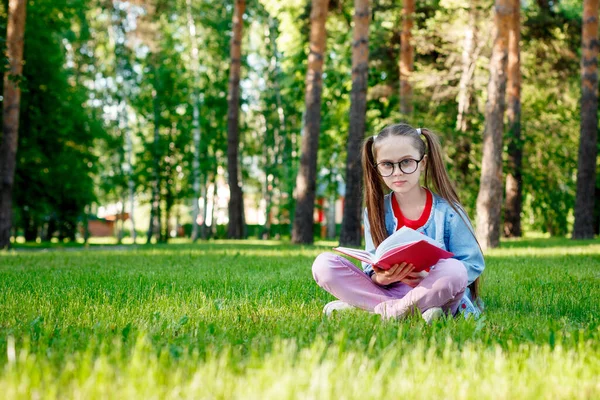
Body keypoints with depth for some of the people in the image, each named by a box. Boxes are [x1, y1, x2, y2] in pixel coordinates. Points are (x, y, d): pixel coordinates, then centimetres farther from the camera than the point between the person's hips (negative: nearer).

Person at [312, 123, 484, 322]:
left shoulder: (447, 211, -4)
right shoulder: (376, 211, 4)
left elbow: (474, 264, -5)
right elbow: (372, 271, 2)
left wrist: (430, 280, -23)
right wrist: (381, 278, -24)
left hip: (435, 293, -2)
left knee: (453, 268, -36)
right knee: (323, 264, -16)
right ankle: (415, 308, -24)